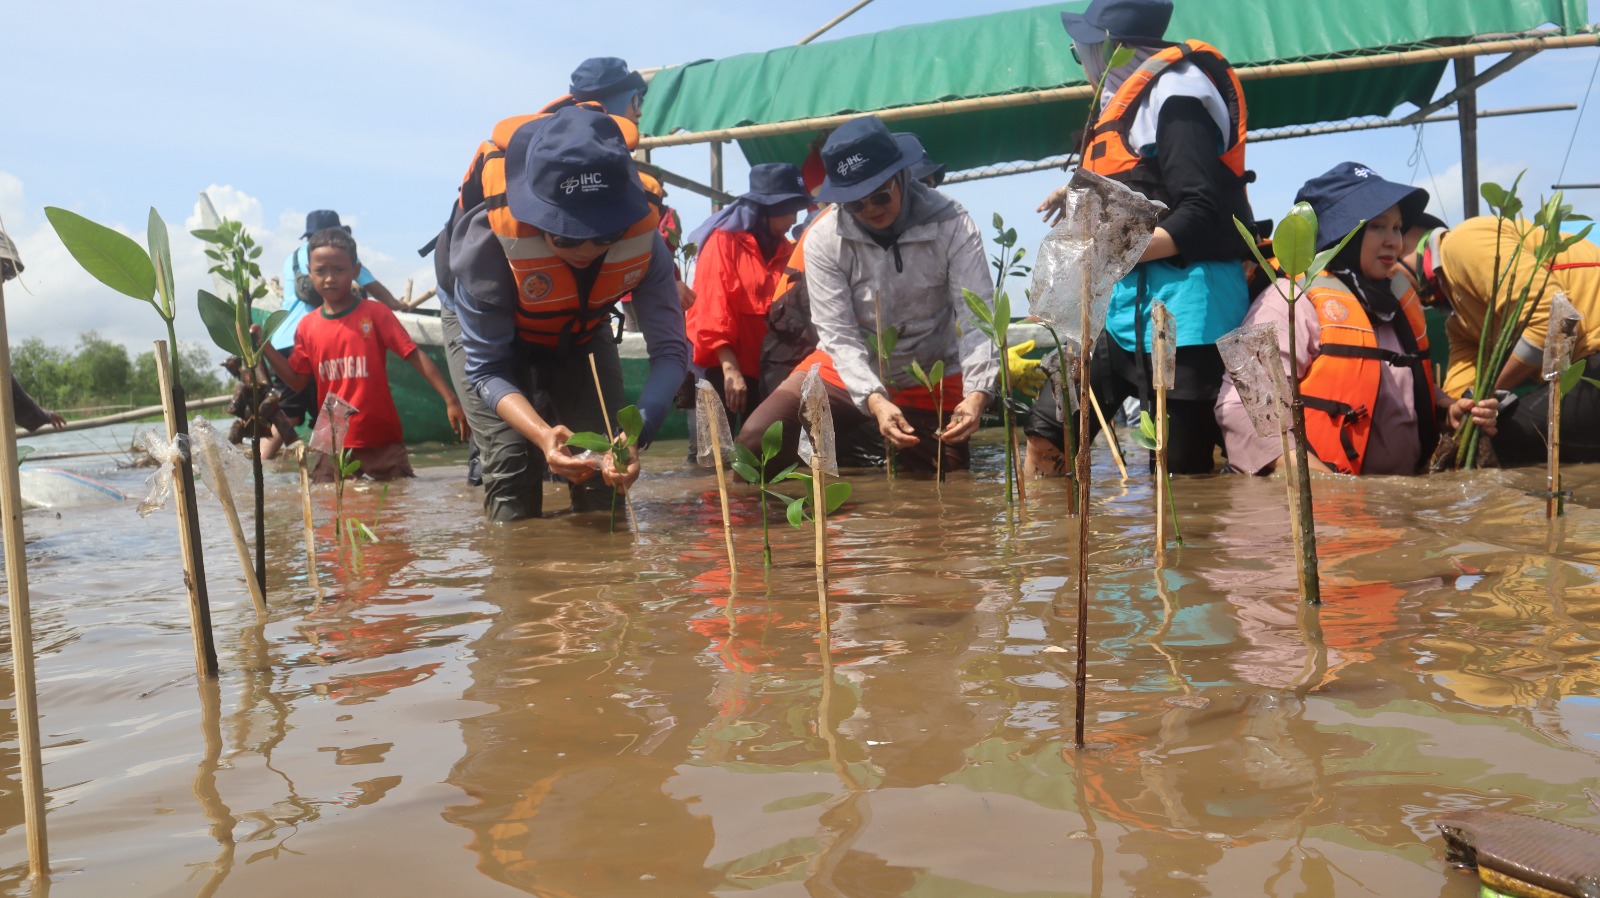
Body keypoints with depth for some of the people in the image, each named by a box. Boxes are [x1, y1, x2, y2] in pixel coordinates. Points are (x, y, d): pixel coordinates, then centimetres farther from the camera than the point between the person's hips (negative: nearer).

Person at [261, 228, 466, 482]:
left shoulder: (375, 313, -6)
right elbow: (298, 381, 12)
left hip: (383, 440, -3)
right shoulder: (307, 326, 5)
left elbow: (414, 355, -10)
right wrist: (265, 346, 1)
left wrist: (450, 400, -17)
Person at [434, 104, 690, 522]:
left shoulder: (642, 235, -34)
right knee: (512, 464, -17)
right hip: (486, 324, -2)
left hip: (581, 331, 3)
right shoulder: (488, 235, -40)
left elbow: (670, 349, -29)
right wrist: (544, 435, -50)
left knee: (607, 464, -6)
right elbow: (486, 368, -32)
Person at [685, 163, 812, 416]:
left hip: (764, 367, 5)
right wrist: (730, 370, -20)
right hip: (724, 366, -5)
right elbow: (711, 313, -12)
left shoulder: (785, 250, 11)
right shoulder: (723, 242, -5)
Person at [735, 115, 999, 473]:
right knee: (757, 440, -15)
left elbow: (978, 318, -24)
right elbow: (839, 335, -21)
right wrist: (875, 400, -39)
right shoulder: (823, 239, -17)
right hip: (849, 370, 0)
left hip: (932, 375, 0)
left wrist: (976, 395, -42)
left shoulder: (951, 225, -19)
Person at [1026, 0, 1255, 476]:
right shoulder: (1133, 95, 18)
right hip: (1130, 306, 10)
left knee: (1183, 473, -6)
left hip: (1182, 305, -9)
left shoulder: (1173, 89, -9)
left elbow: (1204, 214, -18)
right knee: (1045, 434, 7)